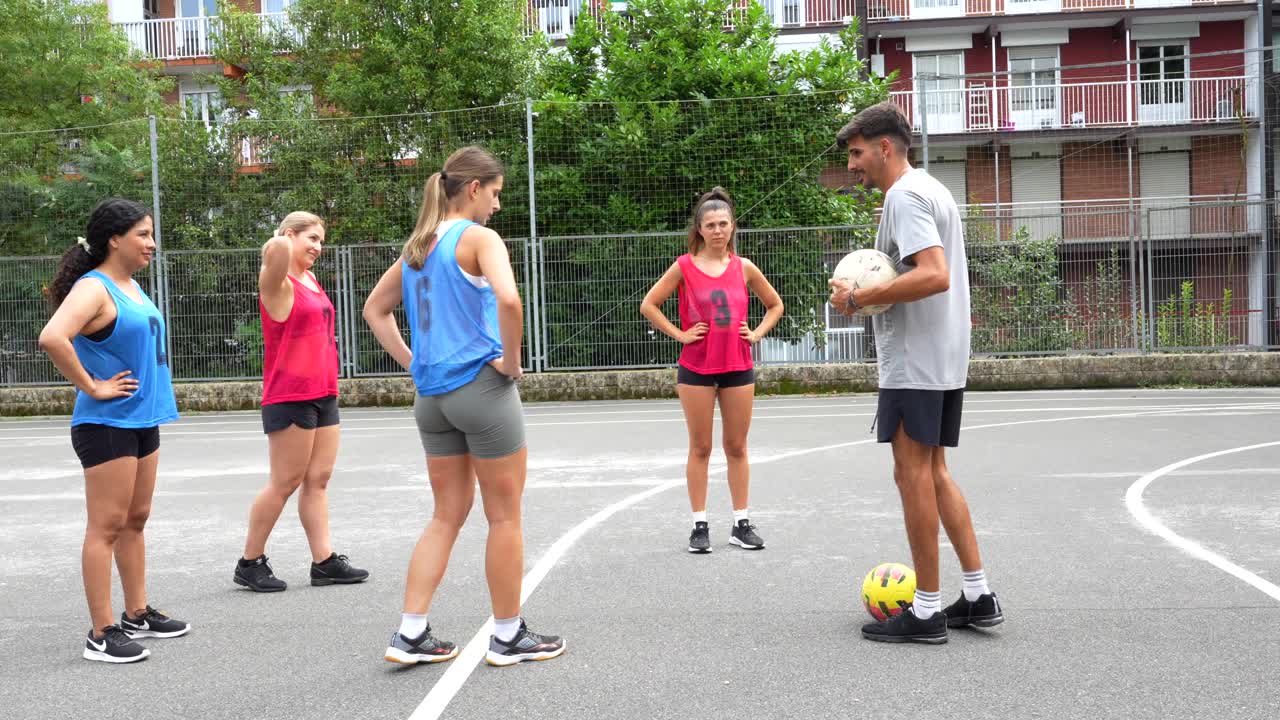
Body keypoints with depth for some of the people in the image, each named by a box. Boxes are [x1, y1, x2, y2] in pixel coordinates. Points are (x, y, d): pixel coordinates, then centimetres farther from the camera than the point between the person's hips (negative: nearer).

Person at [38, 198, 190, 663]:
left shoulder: (132, 286, 12)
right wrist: (91, 387, -22)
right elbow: (52, 338, -32)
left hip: (143, 420, 9)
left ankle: (137, 615, 26)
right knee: (107, 526, -4)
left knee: (135, 521, 16)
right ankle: (102, 634, 2)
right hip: (107, 424, -9)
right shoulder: (94, 288, -15)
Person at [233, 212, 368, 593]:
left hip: (323, 394, 8)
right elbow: (277, 249, -31)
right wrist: (279, 244, -11)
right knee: (285, 483, -3)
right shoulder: (278, 282, -10)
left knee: (318, 480, 7)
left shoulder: (310, 279, 15)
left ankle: (324, 561, 9)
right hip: (290, 397, -8)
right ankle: (250, 563, 8)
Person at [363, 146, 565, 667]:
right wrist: (511, 361, -15)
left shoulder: (419, 245, 13)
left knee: (447, 516, 15)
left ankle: (410, 635, 12)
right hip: (481, 387, -7)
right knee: (505, 517, 6)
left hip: (432, 396, 7)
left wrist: (411, 362, 16)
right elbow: (508, 298, -28)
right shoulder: (478, 237, -10)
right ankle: (508, 637, 16)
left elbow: (375, 309, 22)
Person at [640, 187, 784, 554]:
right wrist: (679, 334, -8)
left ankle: (741, 524, 15)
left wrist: (757, 333, 2)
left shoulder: (743, 267, 3)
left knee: (737, 447, 8)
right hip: (696, 368, -2)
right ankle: (700, 525, 10)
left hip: (738, 367, 2)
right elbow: (648, 305, -2)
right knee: (700, 448, 4)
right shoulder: (684, 267, -4)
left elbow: (775, 304, 16)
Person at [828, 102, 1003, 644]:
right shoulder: (933, 190, 19)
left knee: (913, 473, -5)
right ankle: (979, 598, 16)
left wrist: (858, 298, -20)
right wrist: (870, 293, 15)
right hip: (946, 360, 10)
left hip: (914, 362, -10)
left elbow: (935, 276, -26)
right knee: (934, 473, 14)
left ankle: (926, 612, 1)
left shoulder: (904, 196, -13)